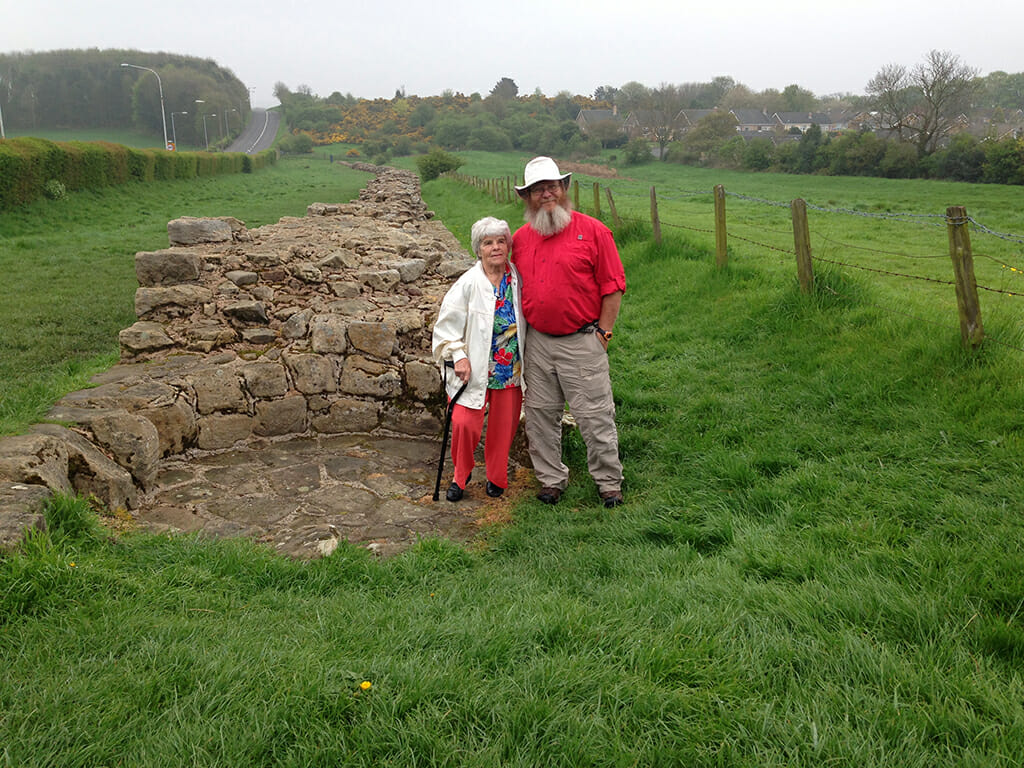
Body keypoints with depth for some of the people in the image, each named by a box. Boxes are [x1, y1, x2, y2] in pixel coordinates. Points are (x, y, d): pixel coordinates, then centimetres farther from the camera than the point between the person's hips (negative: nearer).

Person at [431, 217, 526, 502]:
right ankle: (461, 474, 18)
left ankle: (496, 477, 31)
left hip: (511, 368, 3)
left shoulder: (518, 278, 0)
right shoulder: (469, 283, -10)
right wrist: (458, 355, -12)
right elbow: (448, 322, -4)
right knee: (465, 423, -9)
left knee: (504, 425, 10)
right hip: (475, 368, -3)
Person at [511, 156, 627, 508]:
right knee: (540, 415, 10)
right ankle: (551, 479, 26)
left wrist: (603, 333, -5)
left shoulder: (592, 231, -4)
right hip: (537, 343, 5)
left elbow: (613, 287, -3)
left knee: (594, 416, 1)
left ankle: (609, 482, 17)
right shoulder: (520, 238, 10)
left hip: (582, 342, -4)